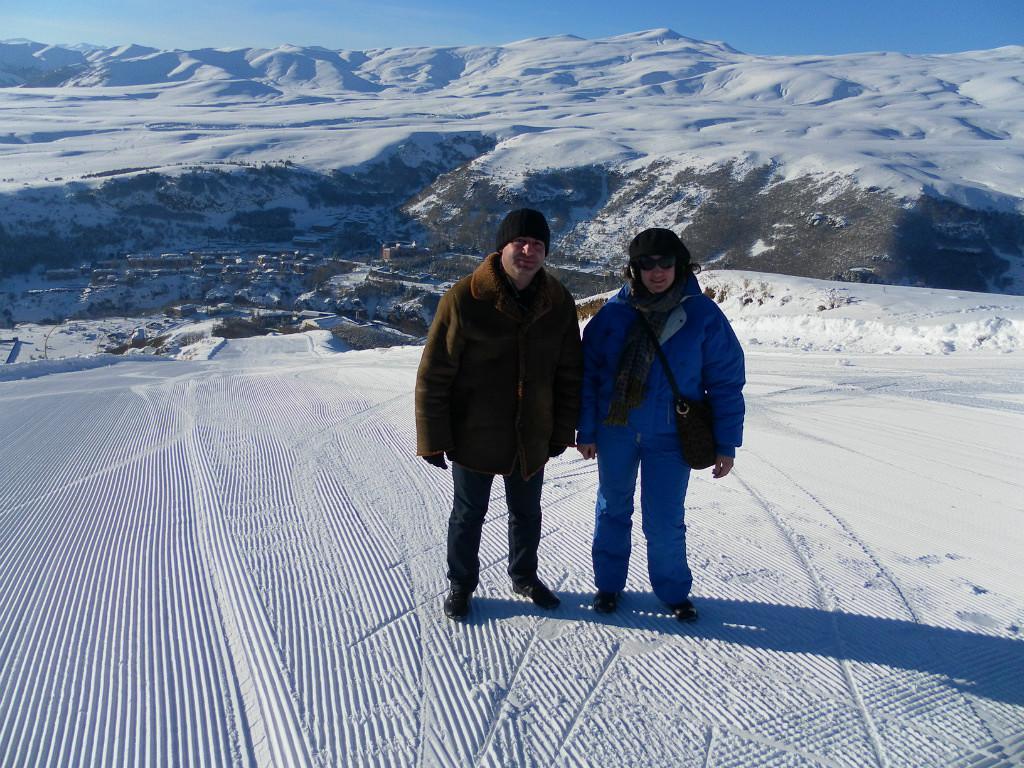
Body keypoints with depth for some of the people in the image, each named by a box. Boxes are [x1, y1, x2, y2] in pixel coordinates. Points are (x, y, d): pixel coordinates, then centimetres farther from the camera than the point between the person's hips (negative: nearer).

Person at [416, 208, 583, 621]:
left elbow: (569, 373, 6)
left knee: (527, 513, 21)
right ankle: (461, 584, 36)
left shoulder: (559, 303, -3)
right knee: (469, 513, 14)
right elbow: (433, 375, -14)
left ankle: (524, 576, 44)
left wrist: (563, 430, 6)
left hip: (532, 438, 4)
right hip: (474, 436, -4)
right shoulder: (464, 299, -17)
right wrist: (433, 439, -13)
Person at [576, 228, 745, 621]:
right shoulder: (614, 313, -5)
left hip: (671, 437, -2)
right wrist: (585, 430, 0)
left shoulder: (703, 316, -7)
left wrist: (725, 444, -3)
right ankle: (608, 584, 35)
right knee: (612, 510, 15)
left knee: (665, 522, 3)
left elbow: (726, 383, -3)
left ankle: (673, 590, 29)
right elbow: (588, 374, 1)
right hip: (616, 431, 2)